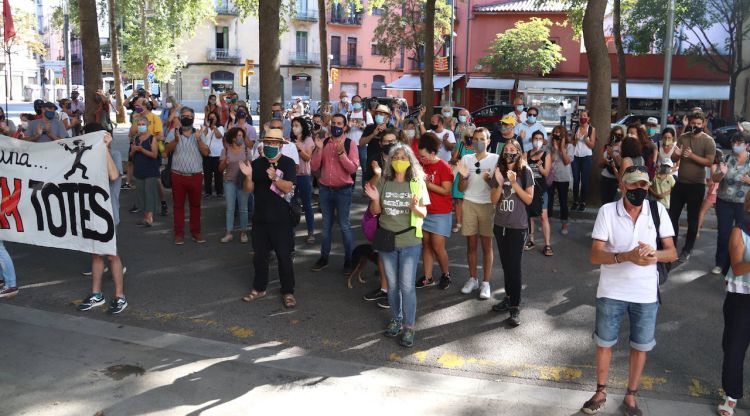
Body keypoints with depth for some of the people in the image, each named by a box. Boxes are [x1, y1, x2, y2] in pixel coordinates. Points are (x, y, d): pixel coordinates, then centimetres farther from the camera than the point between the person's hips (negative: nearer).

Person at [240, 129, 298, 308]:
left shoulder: (288, 163, -7)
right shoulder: (257, 163, 5)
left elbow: (288, 187, -18)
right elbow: (249, 189, 3)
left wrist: (275, 178, -35)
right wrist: (248, 176, -17)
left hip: (281, 219, -4)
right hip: (260, 218, 4)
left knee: (284, 256, 1)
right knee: (259, 255, 14)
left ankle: (288, 291, 12)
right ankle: (259, 288, 29)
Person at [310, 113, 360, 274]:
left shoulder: (350, 144, -6)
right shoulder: (323, 143, 4)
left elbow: (353, 168, -16)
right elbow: (314, 167, -2)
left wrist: (341, 153, -25)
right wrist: (319, 149, -15)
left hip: (343, 190, -4)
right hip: (325, 189, 4)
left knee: (344, 226, 2)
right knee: (326, 225, 13)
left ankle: (348, 260, 11)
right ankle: (324, 258, 22)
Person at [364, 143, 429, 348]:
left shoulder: (417, 183, -4)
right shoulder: (384, 182, 0)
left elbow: (424, 214, -3)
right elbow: (375, 212, 4)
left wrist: (415, 207, -25)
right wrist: (375, 200, -17)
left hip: (410, 243, -2)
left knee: (407, 286, -1)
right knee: (392, 285, 15)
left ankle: (409, 327, 12)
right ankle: (396, 319, 32)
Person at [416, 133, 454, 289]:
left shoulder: (444, 167, -13)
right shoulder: (421, 164, 3)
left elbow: (445, 190, -17)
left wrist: (426, 183, -20)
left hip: (440, 213, -5)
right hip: (424, 211, 5)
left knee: (438, 247, -4)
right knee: (425, 244, 7)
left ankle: (446, 274, 18)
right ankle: (428, 277, 15)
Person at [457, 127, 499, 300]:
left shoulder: (495, 159, -1)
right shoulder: (466, 159, 6)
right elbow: (461, 189, 6)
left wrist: (489, 179, -20)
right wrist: (464, 176, -14)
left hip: (488, 205, -2)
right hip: (469, 204, 2)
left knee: (487, 245, 1)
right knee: (471, 244, 8)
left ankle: (486, 283, 8)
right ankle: (472, 279, 21)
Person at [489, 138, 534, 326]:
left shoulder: (525, 172, -6)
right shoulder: (498, 172, 4)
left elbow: (529, 199, -9)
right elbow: (494, 200, 1)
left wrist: (514, 184, -19)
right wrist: (500, 183, -16)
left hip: (517, 226, -4)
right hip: (500, 224, 4)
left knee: (514, 265, -6)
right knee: (505, 263, 11)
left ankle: (515, 307, -3)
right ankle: (509, 297, 23)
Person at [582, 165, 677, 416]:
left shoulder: (658, 210, -7)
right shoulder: (607, 211, -13)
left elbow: (672, 253, -5)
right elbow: (595, 256, -14)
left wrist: (654, 255, -27)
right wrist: (628, 256, -30)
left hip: (646, 293, 2)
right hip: (611, 292, -1)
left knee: (641, 346, 14)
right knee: (604, 342, 14)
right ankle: (600, 392, 35)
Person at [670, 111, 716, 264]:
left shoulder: (708, 141, -8)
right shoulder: (682, 137, 5)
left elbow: (709, 162, -15)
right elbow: (674, 159, 7)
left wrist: (692, 155, -24)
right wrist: (676, 154, -15)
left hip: (697, 185, -4)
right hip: (680, 183, 5)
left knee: (692, 220, 5)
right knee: (672, 216, 9)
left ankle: (687, 251, 14)